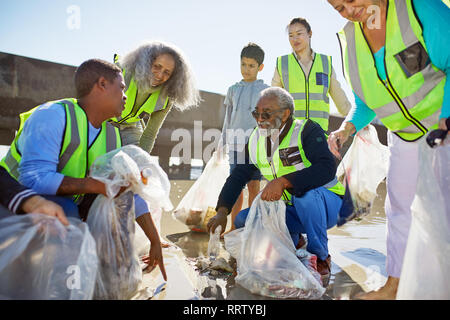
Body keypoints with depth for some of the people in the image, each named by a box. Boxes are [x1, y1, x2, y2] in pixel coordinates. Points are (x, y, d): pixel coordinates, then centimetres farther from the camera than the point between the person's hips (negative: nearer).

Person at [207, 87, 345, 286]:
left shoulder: (307, 131, -18)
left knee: (306, 194, -38)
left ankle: (321, 259, -14)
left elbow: (327, 168, -33)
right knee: (242, 219, -10)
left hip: (324, 204, -5)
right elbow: (238, 176, 3)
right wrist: (222, 211, -11)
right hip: (290, 211, 6)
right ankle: (294, 240, 10)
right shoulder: (256, 139, 0)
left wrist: (283, 181, -42)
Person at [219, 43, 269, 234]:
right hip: (237, 144, 2)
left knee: (253, 186, 2)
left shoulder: (265, 90, 4)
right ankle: (234, 227, 15)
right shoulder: (233, 90, 12)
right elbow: (228, 118, 15)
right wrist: (224, 142, 13)